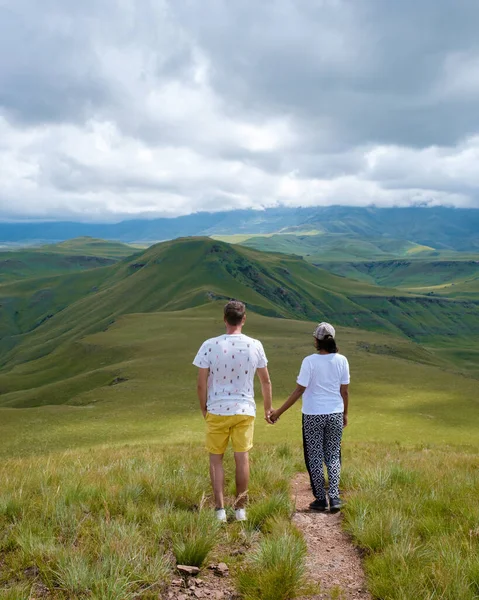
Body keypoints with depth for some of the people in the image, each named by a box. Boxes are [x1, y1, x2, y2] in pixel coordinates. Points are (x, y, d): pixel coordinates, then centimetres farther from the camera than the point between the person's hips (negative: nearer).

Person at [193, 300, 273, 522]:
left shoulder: (209, 345, -11)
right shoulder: (255, 346, -5)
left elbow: (201, 384, -8)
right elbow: (266, 381, 5)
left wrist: (204, 408, 9)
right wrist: (268, 408, 18)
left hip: (217, 411, -1)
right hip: (245, 410, 2)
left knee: (216, 458, 10)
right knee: (242, 458, 10)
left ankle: (220, 509, 9)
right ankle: (240, 508, 18)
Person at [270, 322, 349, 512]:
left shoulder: (310, 361, -13)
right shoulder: (341, 360, -3)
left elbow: (299, 390, -13)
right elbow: (345, 391, 2)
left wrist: (279, 411, -6)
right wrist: (345, 413, 17)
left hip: (313, 415, -3)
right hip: (335, 414, 3)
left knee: (315, 457, 9)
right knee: (333, 457, 12)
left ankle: (320, 499, 14)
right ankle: (334, 497, 3)